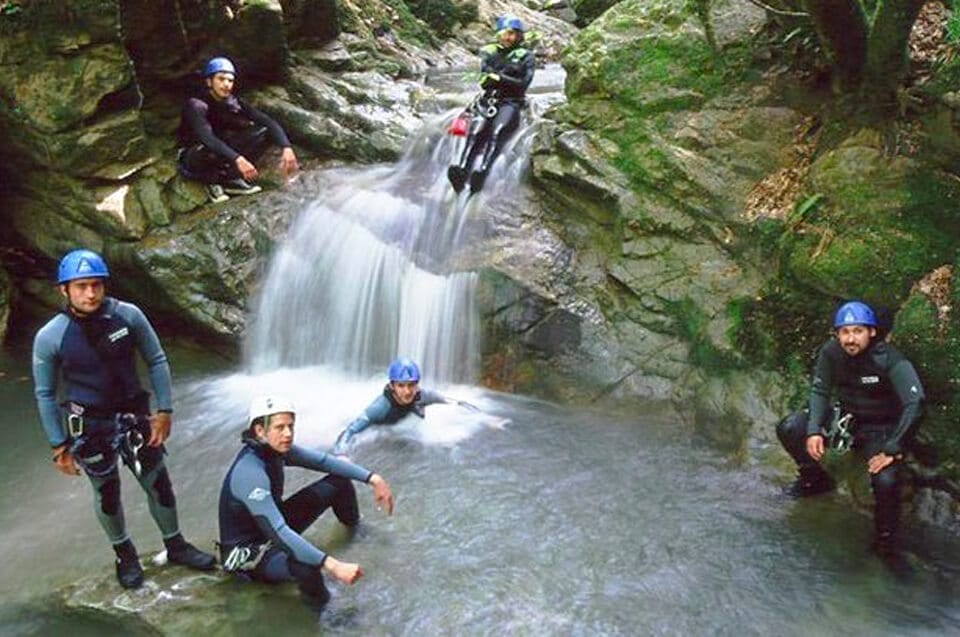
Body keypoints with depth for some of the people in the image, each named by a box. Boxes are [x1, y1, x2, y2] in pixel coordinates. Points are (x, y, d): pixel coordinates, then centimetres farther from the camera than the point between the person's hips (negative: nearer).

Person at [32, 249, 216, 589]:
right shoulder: (49, 337, -14)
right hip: (89, 425, -1)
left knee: (159, 484, 10)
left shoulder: (128, 315, -13)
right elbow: (45, 394, -4)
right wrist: (59, 445, -3)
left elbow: (157, 361, -2)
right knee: (107, 494, 12)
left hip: (133, 414, 2)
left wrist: (164, 411, -5)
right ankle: (125, 554, 36)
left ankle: (176, 545, 33)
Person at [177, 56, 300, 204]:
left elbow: (267, 121, -16)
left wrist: (286, 147, -33)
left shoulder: (233, 103, -7)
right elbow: (206, 138, -39)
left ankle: (230, 178, -10)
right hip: (194, 160, -6)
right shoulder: (196, 105, -23)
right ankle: (213, 181, -11)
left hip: (221, 159, 6)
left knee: (263, 130, -11)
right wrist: (237, 159, -52)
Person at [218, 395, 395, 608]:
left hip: (274, 528, 9)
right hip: (249, 551, -9)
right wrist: (333, 566, -45)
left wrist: (373, 479, -9)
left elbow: (323, 461, -1)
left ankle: (354, 526, 38)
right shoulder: (250, 472, -34)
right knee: (307, 568, -42)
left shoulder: (276, 448, -9)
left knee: (339, 481, 6)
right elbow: (278, 532, -40)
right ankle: (320, 601, -8)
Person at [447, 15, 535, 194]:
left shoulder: (525, 56, 12)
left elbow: (523, 83, -2)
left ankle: (483, 171, -52)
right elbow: (484, 80, 5)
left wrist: (499, 78, -11)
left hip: (511, 102, -2)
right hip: (488, 99, 2)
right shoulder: (490, 53, 19)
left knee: (497, 132, -32)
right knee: (476, 131, -27)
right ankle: (462, 170, -46)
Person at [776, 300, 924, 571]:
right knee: (788, 429, -13)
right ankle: (815, 479, 15)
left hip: (880, 429, -4)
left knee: (886, 481, -29)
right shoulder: (831, 352, -14)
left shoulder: (890, 360, -27)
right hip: (845, 417, 4)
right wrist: (814, 431, -21)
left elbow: (915, 403, -33)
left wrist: (892, 450, -33)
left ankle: (886, 541, 1)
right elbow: (820, 391, -7)